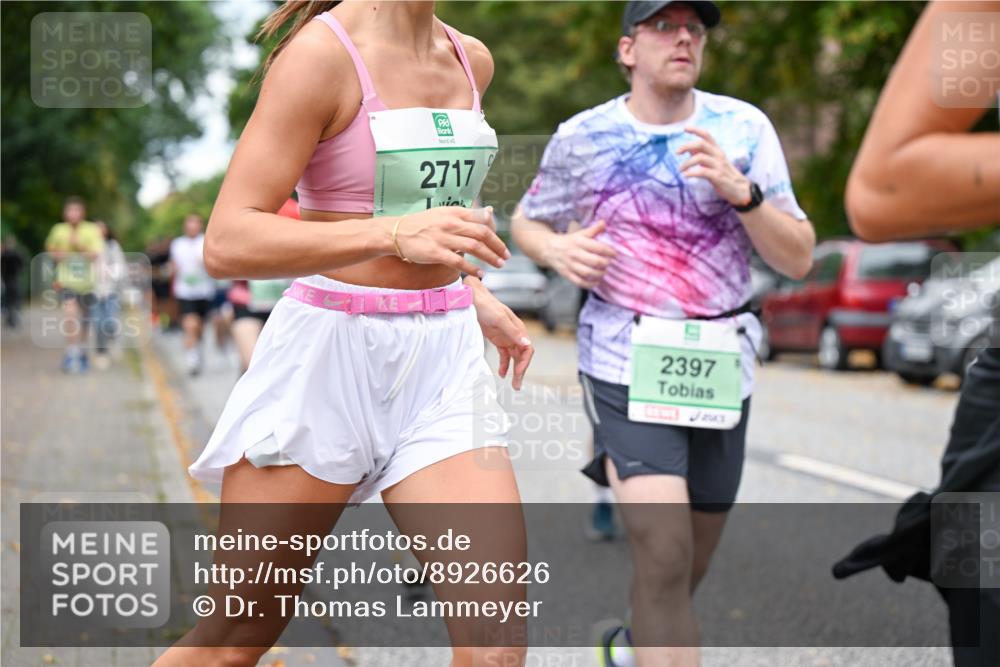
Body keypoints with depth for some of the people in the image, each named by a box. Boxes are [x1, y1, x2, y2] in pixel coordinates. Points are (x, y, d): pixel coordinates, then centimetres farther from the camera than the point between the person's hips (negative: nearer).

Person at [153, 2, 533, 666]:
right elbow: (227, 243, -18)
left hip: (442, 366, 5)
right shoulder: (320, 53, -11)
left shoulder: (471, 61, 10)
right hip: (323, 360, -5)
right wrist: (395, 235, -29)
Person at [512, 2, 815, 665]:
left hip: (720, 364, 3)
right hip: (628, 363, -3)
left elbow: (798, 259, -5)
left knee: (693, 559, 16)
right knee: (665, 559, -19)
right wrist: (559, 249, -9)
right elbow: (527, 223, 14)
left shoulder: (745, 127, -1)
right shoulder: (582, 138, -2)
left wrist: (739, 190, -21)